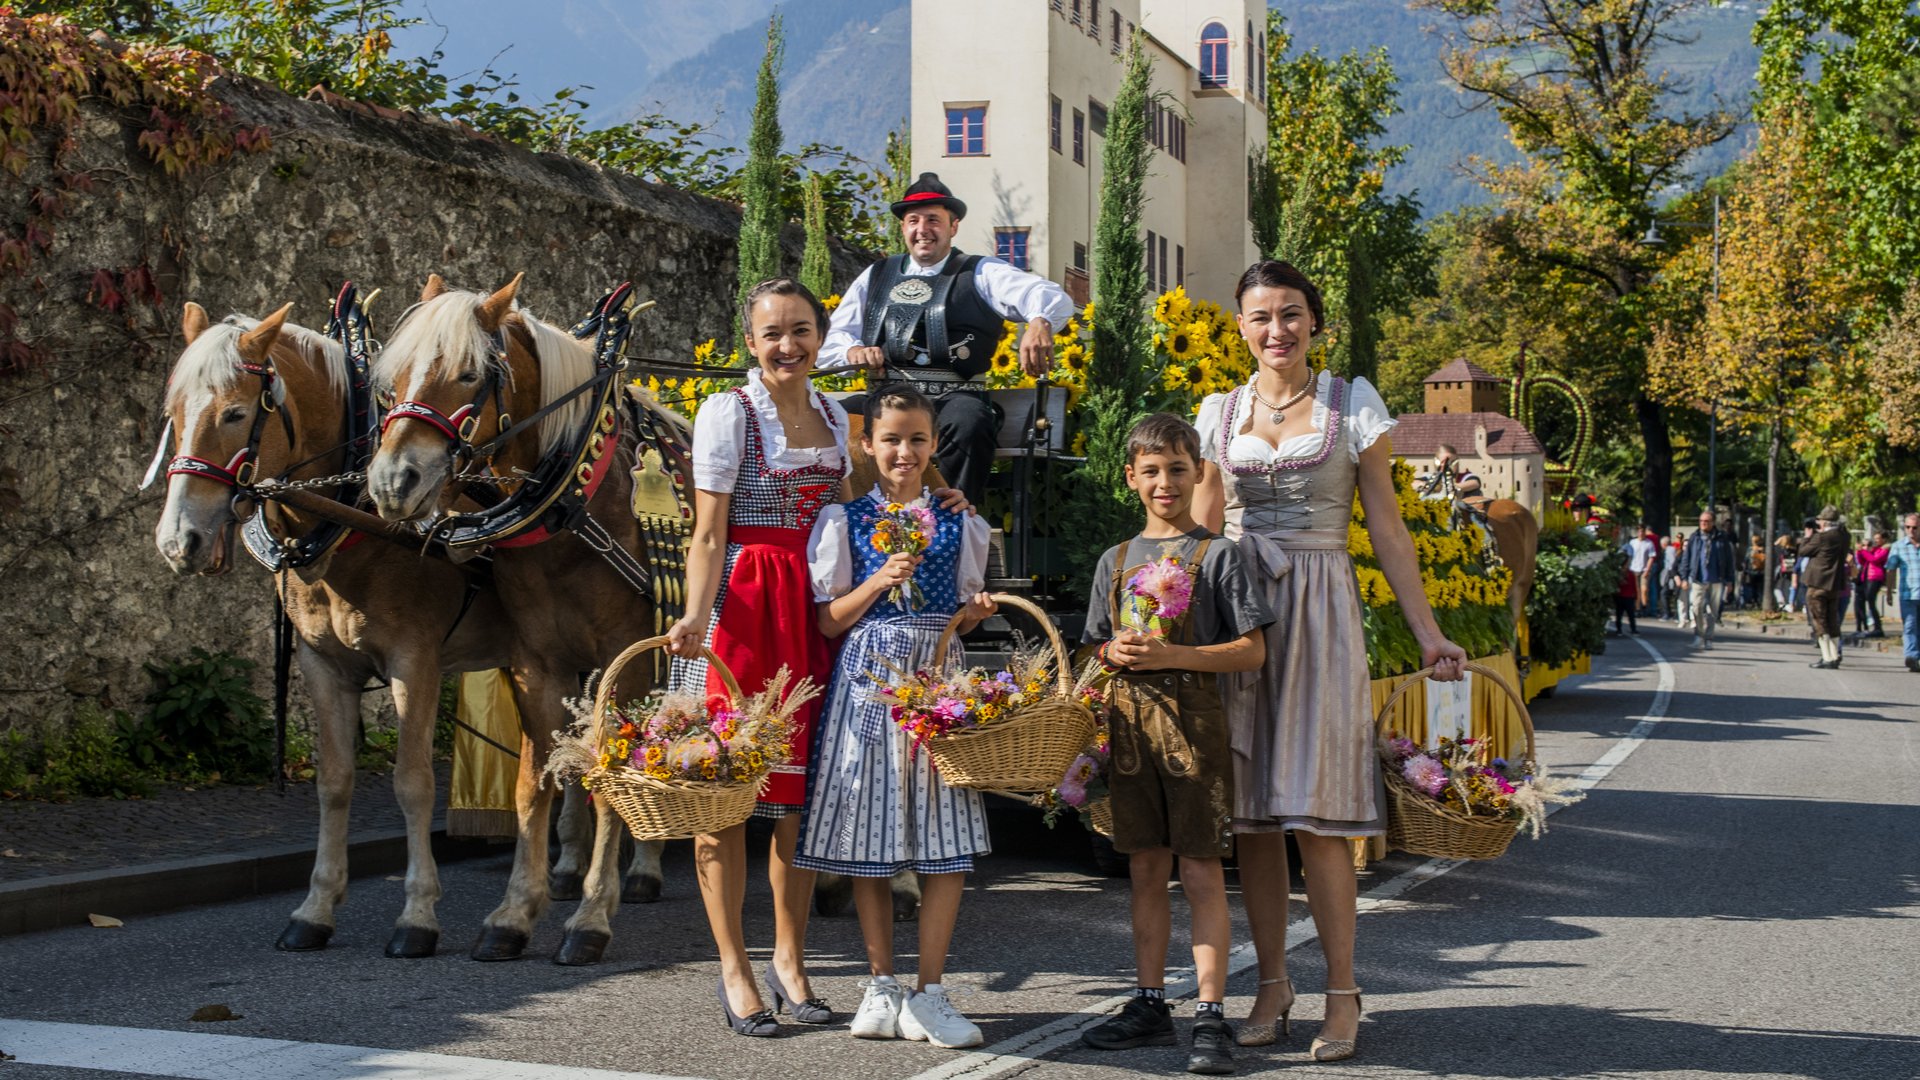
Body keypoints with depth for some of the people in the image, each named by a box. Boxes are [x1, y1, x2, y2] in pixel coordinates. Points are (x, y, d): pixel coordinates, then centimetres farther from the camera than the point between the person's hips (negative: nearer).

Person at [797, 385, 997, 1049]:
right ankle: (881, 986, 15)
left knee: (946, 842, -4)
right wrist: (879, 583, -11)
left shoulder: (959, 525, 10)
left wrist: (977, 611, -7)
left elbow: (959, 617, 15)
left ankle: (928, 994, 3)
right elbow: (828, 622, 2)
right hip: (868, 679, -1)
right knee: (870, 839, 3)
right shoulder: (845, 522, 4)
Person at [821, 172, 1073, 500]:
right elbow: (827, 340, 19)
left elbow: (1054, 298, -3)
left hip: (954, 401, -2)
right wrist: (853, 351, -7)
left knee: (969, 424, -38)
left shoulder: (980, 274, 13)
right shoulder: (876, 276, 23)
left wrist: (1040, 323, -29)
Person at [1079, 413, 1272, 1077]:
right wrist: (1114, 653, -4)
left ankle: (1211, 1015, -2)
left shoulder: (1217, 556, -1)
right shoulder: (1116, 561, 13)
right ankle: (1150, 1003, 18)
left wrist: (1171, 656, -15)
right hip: (1130, 722, 5)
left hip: (1194, 719, -4)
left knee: (1201, 872, -4)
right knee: (1145, 868, 10)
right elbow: (1098, 650, 19)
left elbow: (1251, 652, -5)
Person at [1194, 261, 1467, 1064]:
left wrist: (1426, 632, -1)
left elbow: (1386, 530, 4)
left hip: (1320, 611, -3)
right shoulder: (1220, 413, 10)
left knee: (1317, 812, -6)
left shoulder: (1351, 403, 4)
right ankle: (1272, 984, 14)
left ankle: (1342, 993, 2)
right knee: (1250, 813, 4)